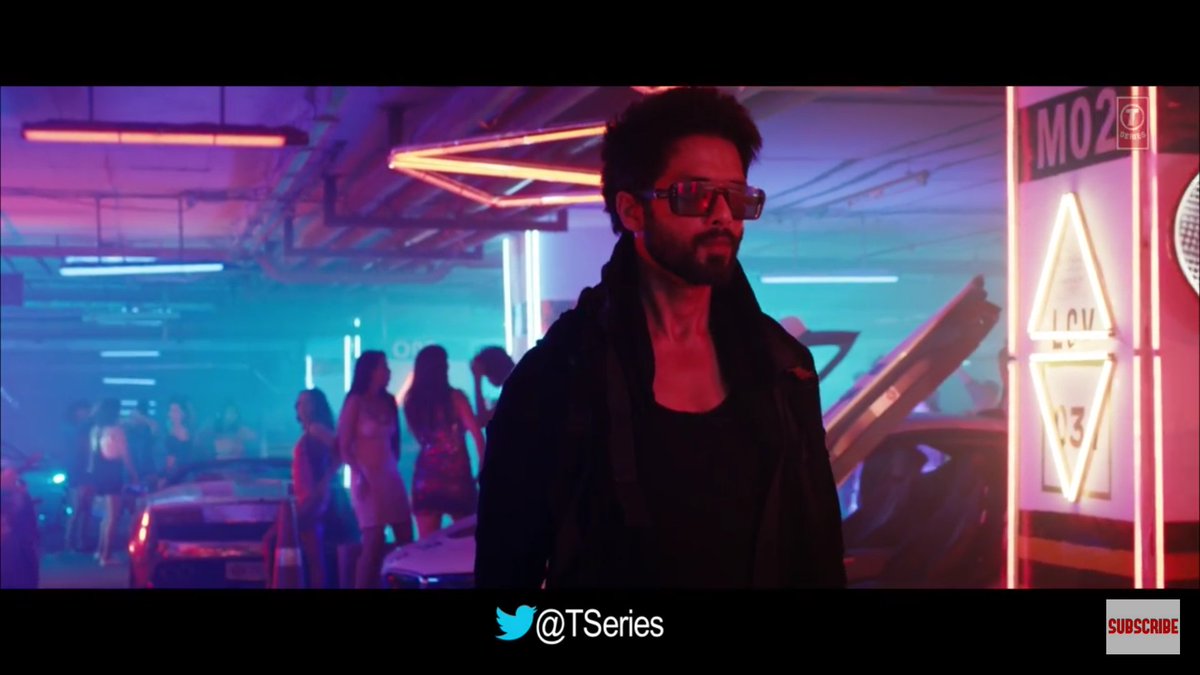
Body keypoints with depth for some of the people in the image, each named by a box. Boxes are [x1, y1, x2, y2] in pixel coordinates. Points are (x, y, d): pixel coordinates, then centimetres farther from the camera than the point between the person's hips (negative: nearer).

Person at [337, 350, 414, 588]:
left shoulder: (388, 401, 11)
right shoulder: (355, 402, -5)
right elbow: (344, 446, -7)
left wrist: (394, 466, 6)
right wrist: (360, 476, -17)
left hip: (391, 477, 6)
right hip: (367, 478, -6)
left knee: (406, 538, 2)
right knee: (374, 543, -10)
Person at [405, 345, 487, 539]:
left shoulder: (412, 400, 5)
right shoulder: (454, 396, -6)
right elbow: (476, 433, -11)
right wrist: (483, 465, -6)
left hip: (426, 475, 3)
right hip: (455, 474, -3)